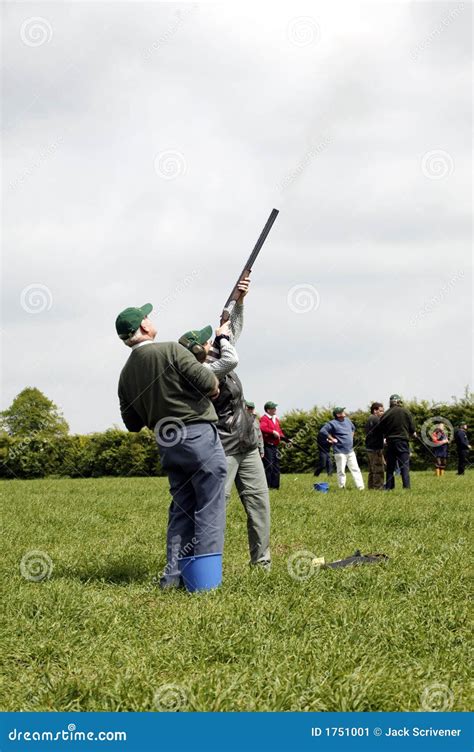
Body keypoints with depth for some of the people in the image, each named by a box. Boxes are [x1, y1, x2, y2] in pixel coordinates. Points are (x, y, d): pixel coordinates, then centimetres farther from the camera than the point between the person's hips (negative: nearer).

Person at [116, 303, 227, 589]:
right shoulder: (171, 350, -11)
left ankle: (174, 574, 11)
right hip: (199, 436, -7)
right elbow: (208, 383, -18)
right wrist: (213, 386, 4)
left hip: (167, 445, 7)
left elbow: (132, 423, 13)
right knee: (210, 508, -2)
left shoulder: (126, 374, 9)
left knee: (181, 509, 14)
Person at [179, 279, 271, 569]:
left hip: (247, 446, 9)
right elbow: (232, 360, -31)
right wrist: (223, 336, -12)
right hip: (222, 449, -9)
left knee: (258, 501, 6)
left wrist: (240, 301, 11)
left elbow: (235, 330, 23)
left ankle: (262, 561, 11)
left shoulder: (216, 356, 9)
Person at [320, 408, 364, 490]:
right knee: (341, 471, -3)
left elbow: (353, 428, 32)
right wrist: (332, 439, -15)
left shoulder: (347, 420, 12)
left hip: (350, 451, 7)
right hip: (340, 452, -7)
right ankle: (342, 487, 3)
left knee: (355, 469, 3)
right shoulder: (332, 424, -12)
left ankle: (360, 486, 3)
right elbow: (323, 431, -19)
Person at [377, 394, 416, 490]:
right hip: (403, 440, -2)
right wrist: (413, 433, 20)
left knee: (390, 466, 10)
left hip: (390, 441, 2)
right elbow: (412, 427, 0)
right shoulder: (406, 412, -4)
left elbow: (380, 428, 1)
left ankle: (389, 486, 12)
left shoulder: (387, 413, -2)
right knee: (404, 464, -1)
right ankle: (406, 486, -9)